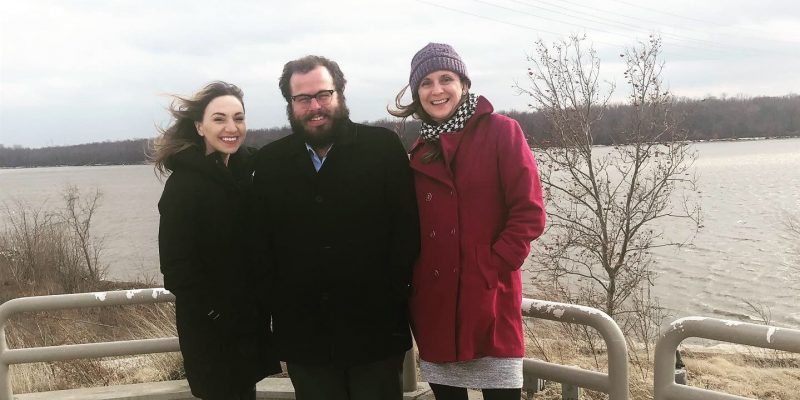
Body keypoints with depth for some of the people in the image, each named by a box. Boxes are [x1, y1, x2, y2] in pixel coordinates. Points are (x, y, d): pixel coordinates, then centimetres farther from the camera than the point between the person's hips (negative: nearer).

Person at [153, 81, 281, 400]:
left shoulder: (244, 170, 4)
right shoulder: (184, 184, -17)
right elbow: (177, 267, -18)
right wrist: (215, 314, -17)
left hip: (250, 320, 6)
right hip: (212, 330, -6)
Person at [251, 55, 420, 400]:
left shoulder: (383, 147, -2)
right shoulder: (269, 162, 6)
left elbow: (407, 229, -4)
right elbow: (261, 242, 7)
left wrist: (392, 294, -8)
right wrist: (276, 305, 0)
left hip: (375, 329, -2)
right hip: (304, 335, 2)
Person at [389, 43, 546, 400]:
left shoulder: (501, 132, -2)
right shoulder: (418, 150, 12)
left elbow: (529, 213, -9)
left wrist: (491, 267, -14)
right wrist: (411, 279, 4)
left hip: (489, 300, -5)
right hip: (434, 305, 5)